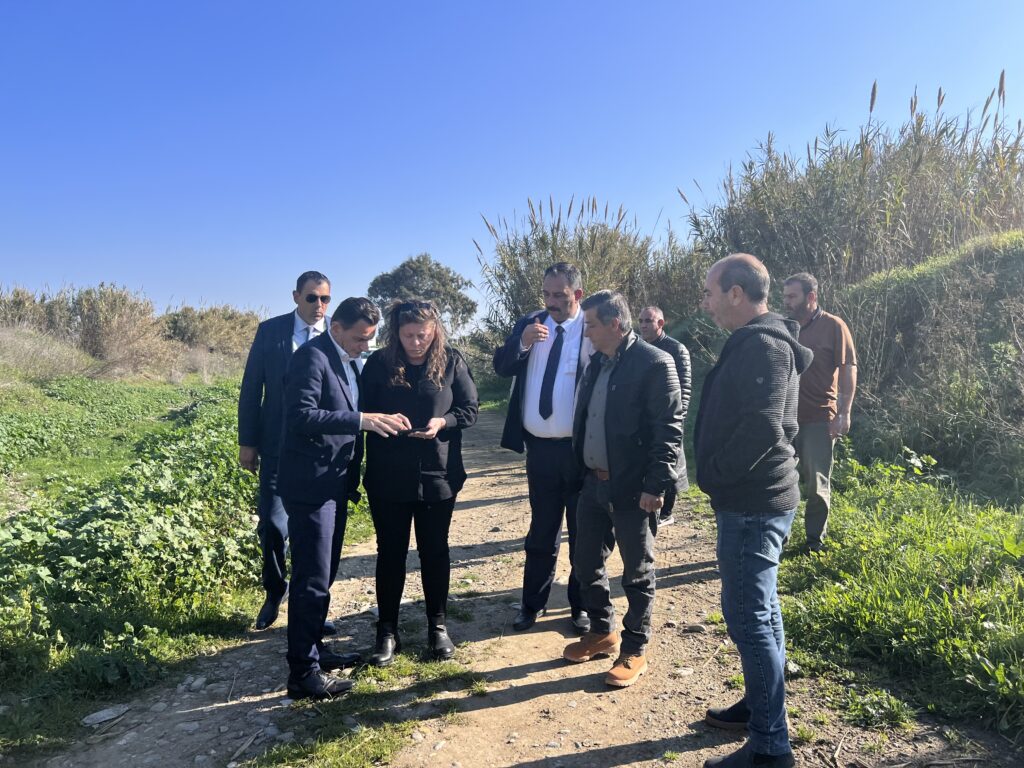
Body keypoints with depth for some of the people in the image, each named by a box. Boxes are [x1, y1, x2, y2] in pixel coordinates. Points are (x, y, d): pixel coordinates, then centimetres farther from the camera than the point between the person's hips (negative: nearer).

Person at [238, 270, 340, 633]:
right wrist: (247, 441, 0)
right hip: (278, 445, 0)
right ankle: (275, 590, 27)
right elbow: (251, 389, 3)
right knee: (272, 523, -2)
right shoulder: (270, 330, 1)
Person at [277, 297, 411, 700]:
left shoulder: (346, 360, 14)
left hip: (335, 482, 10)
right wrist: (361, 420, -30)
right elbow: (301, 416, -26)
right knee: (312, 580, -3)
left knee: (323, 574, 18)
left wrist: (378, 421, 0)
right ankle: (303, 673, 8)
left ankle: (312, 649, 32)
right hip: (310, 484, -9)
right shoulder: (312, 356, -15)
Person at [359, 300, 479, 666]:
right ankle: (387, 631, 23)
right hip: (388, 477, 0)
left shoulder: (451, 361, -3)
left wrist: (443, 422, -17)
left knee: (435, 552, 12)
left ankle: (437, 626, 27)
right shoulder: (378, 363, -3)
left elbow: (470, 409, 1)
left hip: (438, 475, 0)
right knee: (390, 553, 9)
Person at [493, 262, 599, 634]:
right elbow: (501, 367, 2)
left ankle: (582, 607, 26)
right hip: (539, 446, 4)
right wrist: (522, 343, -18)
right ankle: (532, 603, 27)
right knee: (541, 531, 15)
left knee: (583, 531, 11)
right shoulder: (529, 323, 6)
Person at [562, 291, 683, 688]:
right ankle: (602, 633, 37)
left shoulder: (654, 364, -14)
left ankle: (634, 651, 24)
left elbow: (669, 429, -16)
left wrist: (657, 485, -19)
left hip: (633, 488, -8)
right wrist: (581, 469, 12)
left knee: (637, 573, 8)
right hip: (594, 482, 8)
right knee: (587, 563, 17)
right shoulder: (596, 363, 10)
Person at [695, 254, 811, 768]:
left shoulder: (761, 344, -19)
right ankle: (761, 706, 35)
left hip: (751, 503, -11)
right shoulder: (758, 341, 14)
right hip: (755, 499, 11)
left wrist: (715, 475, -16)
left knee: (748, 616, -3)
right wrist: (722, 478, 11)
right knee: (758, 610, 20)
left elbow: (762, 427, -30)